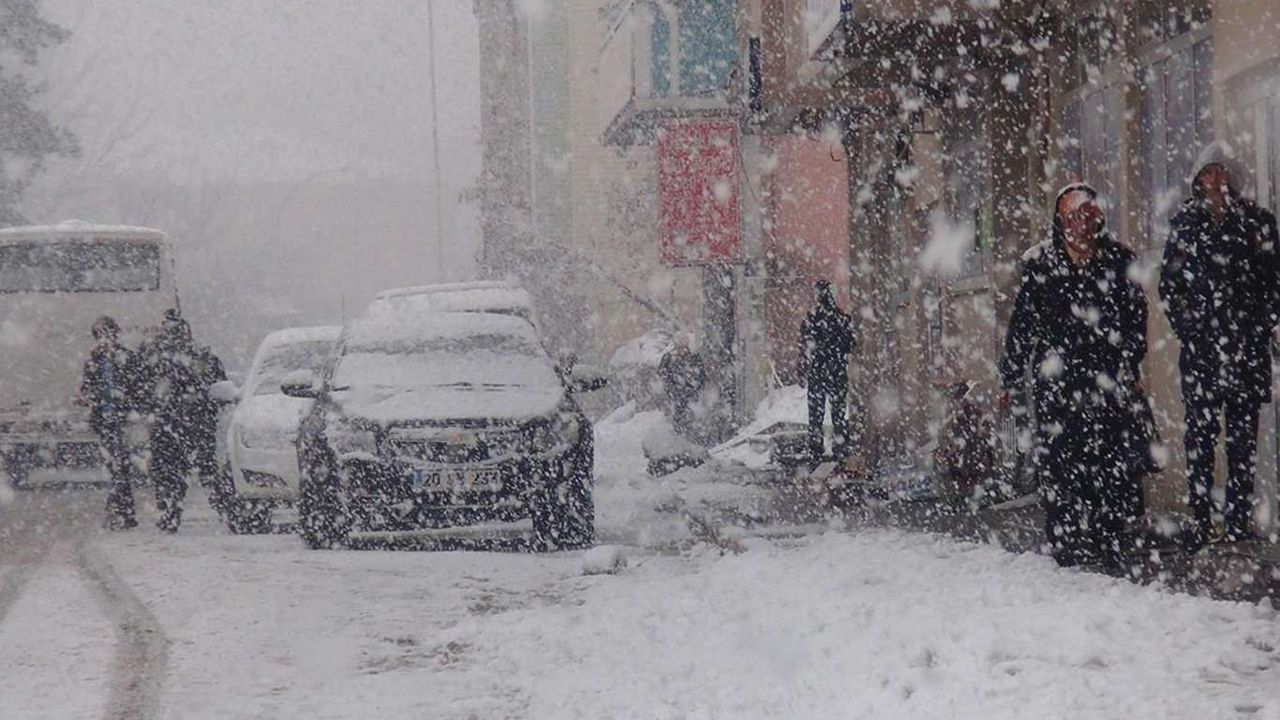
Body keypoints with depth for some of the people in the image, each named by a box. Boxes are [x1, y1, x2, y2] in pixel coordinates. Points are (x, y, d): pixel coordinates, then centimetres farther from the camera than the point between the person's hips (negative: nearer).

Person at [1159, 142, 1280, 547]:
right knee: (1200, 433, -1)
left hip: (1246, 347, 0)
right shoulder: (1184, 222, 8)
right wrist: (1185, 327, 0)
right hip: (1199, 347, 0)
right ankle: (1202, 521, 1)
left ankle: (1240, 521, 6)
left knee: (1243, 436, 2)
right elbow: (1169, 282, 9)